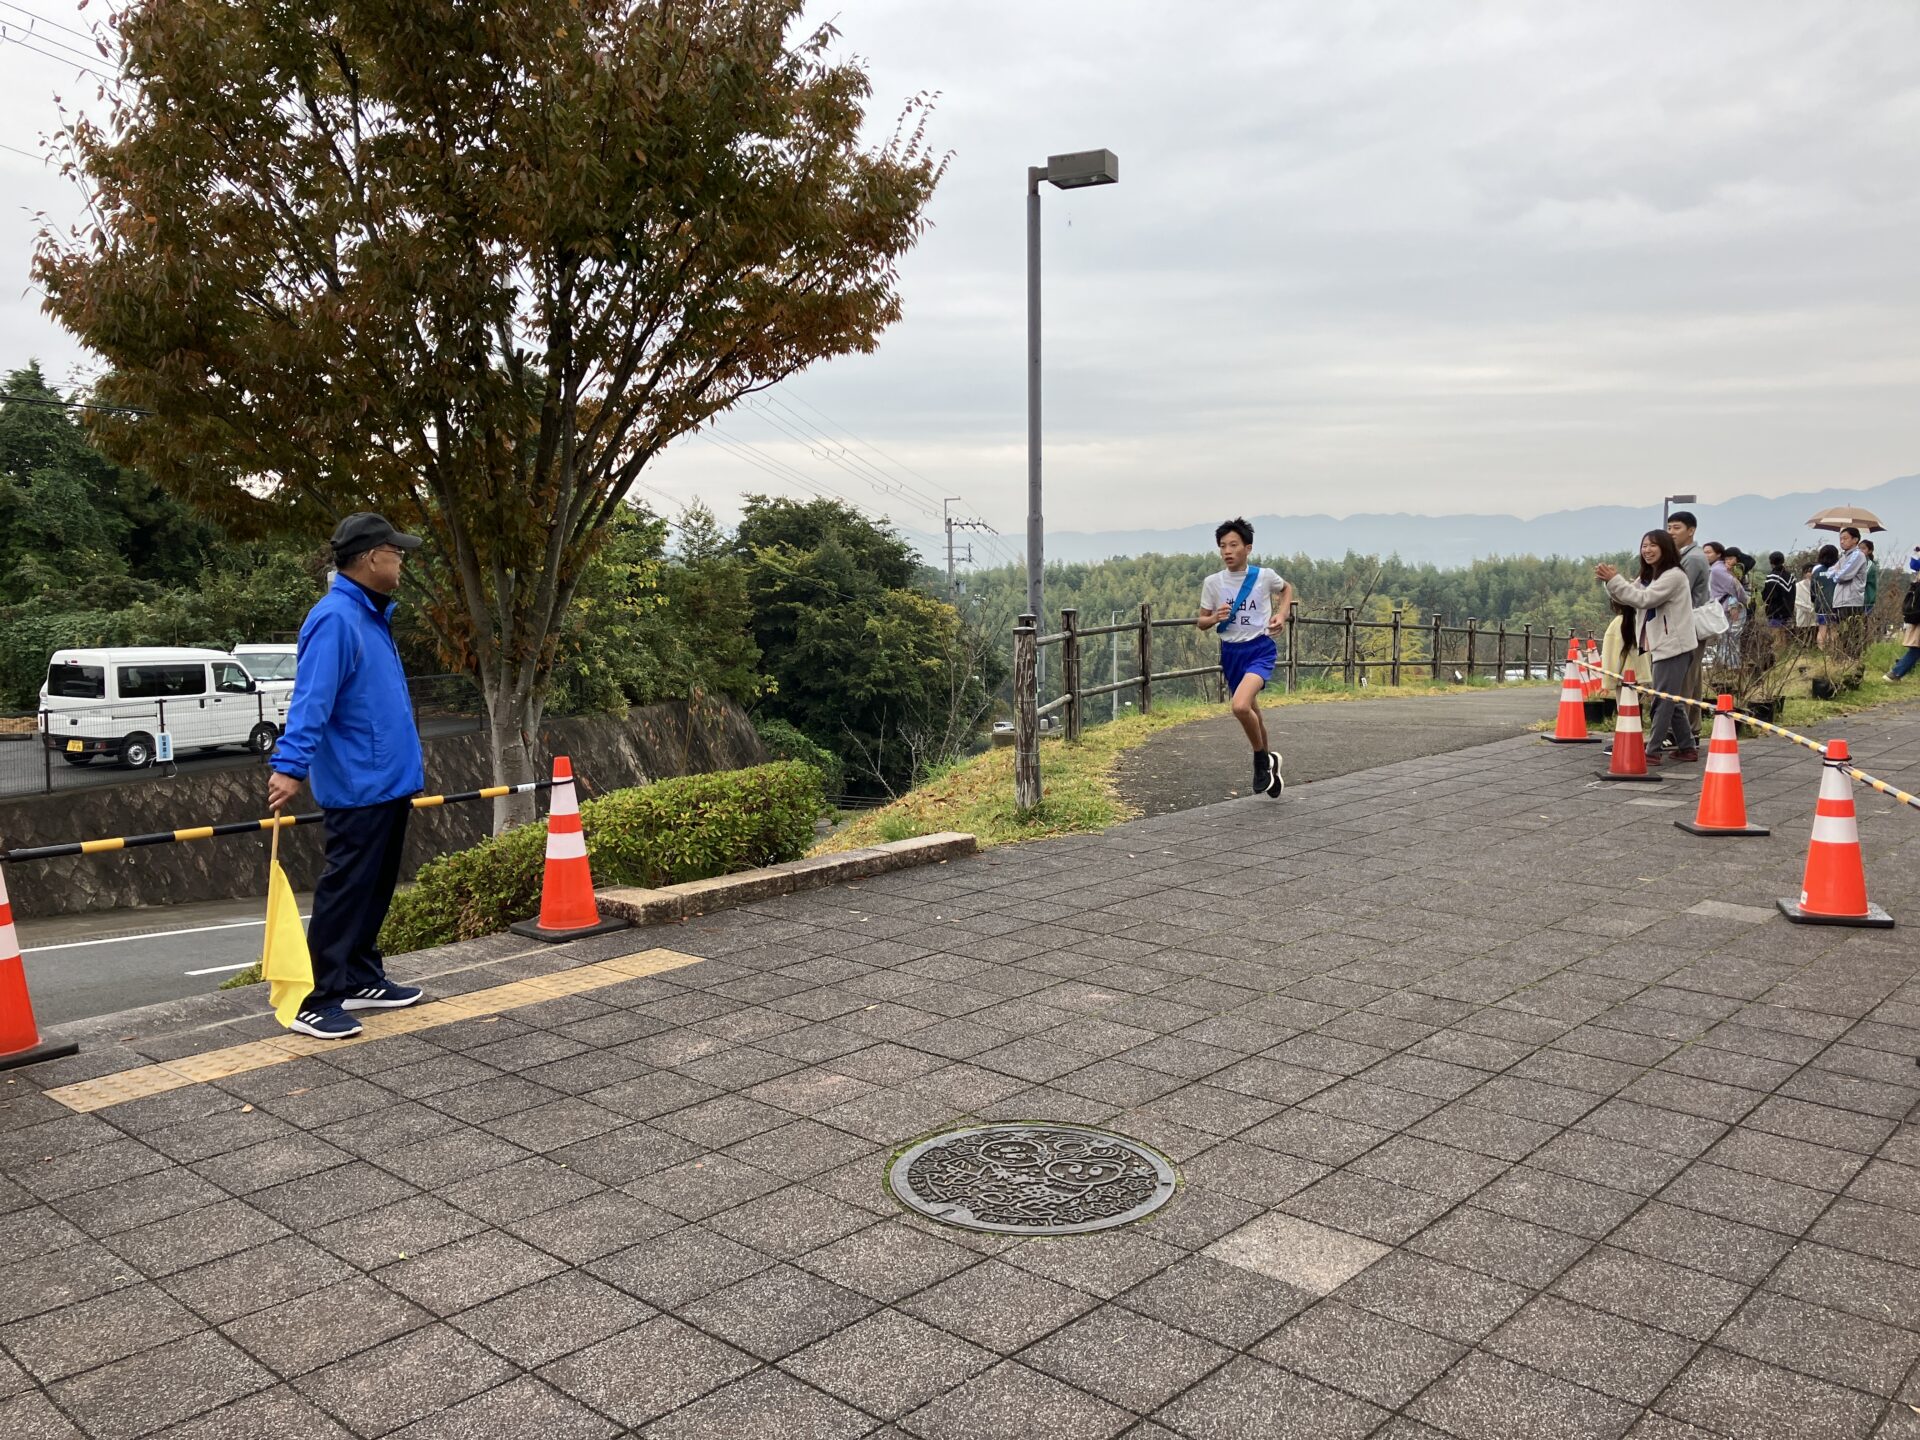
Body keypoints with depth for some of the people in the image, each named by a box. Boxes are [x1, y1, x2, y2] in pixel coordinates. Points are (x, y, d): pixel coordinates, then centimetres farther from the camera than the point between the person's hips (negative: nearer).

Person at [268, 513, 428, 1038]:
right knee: (345, 891, -6)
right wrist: (291, 766, -32)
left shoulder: (373, 616, 15)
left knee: (376, 888, 16)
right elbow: (311, 700, -26)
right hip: (357, 785, -10)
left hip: (389, 779, 10)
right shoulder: (335, 619, -17)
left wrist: (409, 754, 31)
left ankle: (362, 979, 27)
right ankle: (318, 1003, 0)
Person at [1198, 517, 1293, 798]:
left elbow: (1287, 589, 16)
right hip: (1231, 653, 4)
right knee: (1251, 712, 16)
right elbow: (1201, 622, 6)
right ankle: (1269, 760, 41)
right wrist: (1215, 618, -16)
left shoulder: (1265, 576, -6)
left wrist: (1281, 615, 0)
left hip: (1260, 648, -4)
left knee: (1241, 706, -26)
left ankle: (1262, 759, -2)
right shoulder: (1212, 582, -3)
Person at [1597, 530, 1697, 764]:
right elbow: (1625, 597, 11)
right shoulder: (1648, 576, 16)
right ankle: (1687, 747, 23)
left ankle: (1652, 751, -6)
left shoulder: (1674, 575, -13)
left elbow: (1643, 599, -22)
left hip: (1674, 647, -10)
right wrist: (1608, 581, -8)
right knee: (1671, 701, 14)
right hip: (1662, 646, 10)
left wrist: (1614, 579, -21)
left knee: (1662, 700, -7)